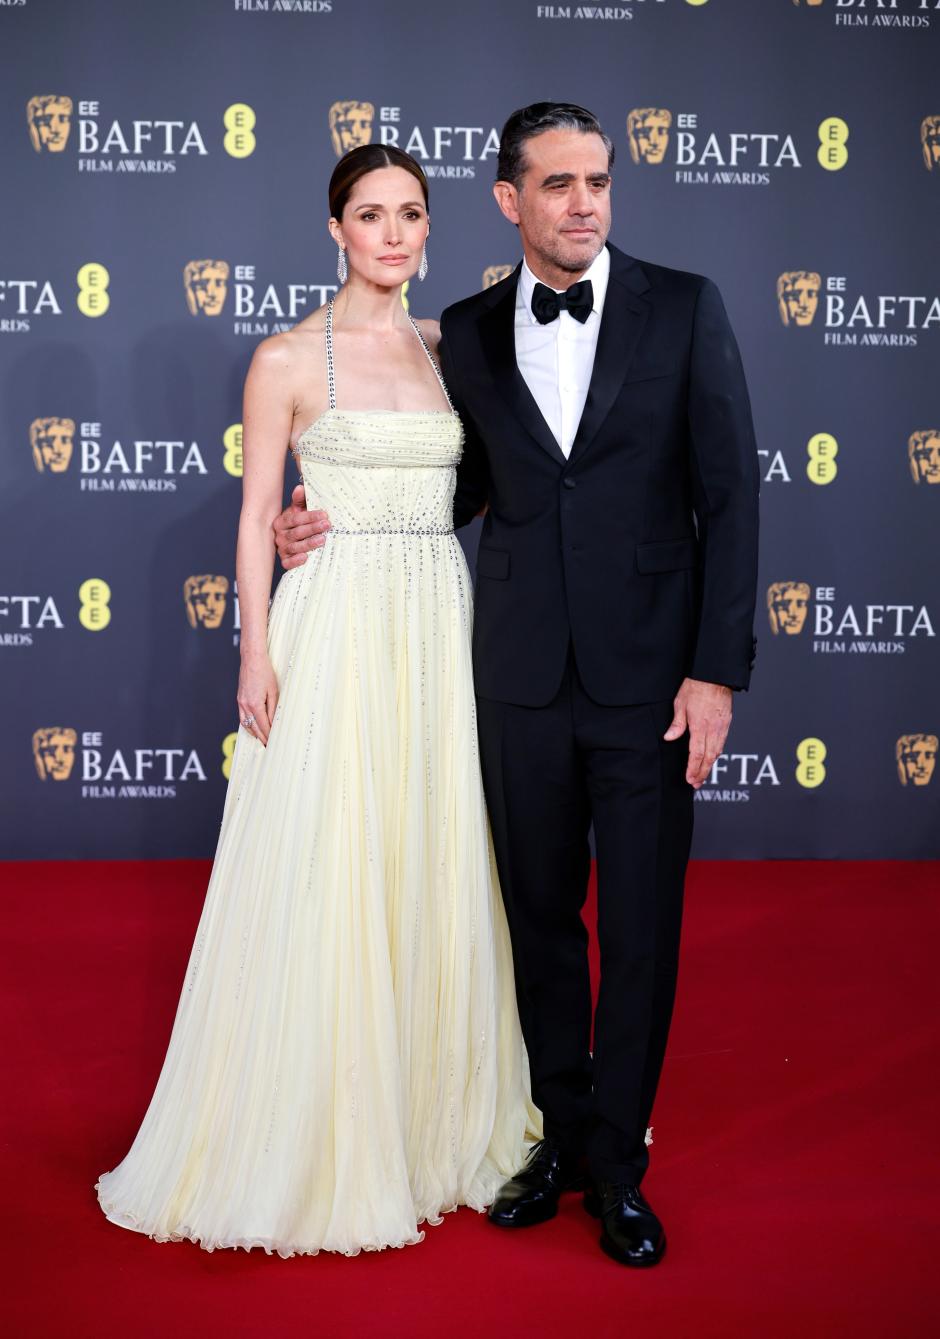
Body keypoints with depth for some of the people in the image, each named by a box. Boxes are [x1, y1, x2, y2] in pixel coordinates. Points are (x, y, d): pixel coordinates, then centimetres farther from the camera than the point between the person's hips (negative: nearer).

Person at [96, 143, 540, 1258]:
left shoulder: (443, 347, 12)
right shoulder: (289, 359, -2)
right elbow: (257, 515, -3)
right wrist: (257, 651, -10)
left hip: (438, 630, 5)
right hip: (334, 630, -4)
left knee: (432, 874, 9)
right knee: (323, 885, -2)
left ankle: (429, 1115, 24)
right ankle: (313, 1140, 13)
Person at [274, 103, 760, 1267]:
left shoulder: (684, 310, -2)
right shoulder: (468, 334, 5)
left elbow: (729, 495, -4)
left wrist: (716, 670, -9)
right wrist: (333, 523, 1)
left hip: (648, 676, -2)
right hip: (523, 679, 2)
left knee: (641, 929, 5)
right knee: (541, 917, 13)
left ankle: (618, 1163, 22)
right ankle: (560, 1134, 30)